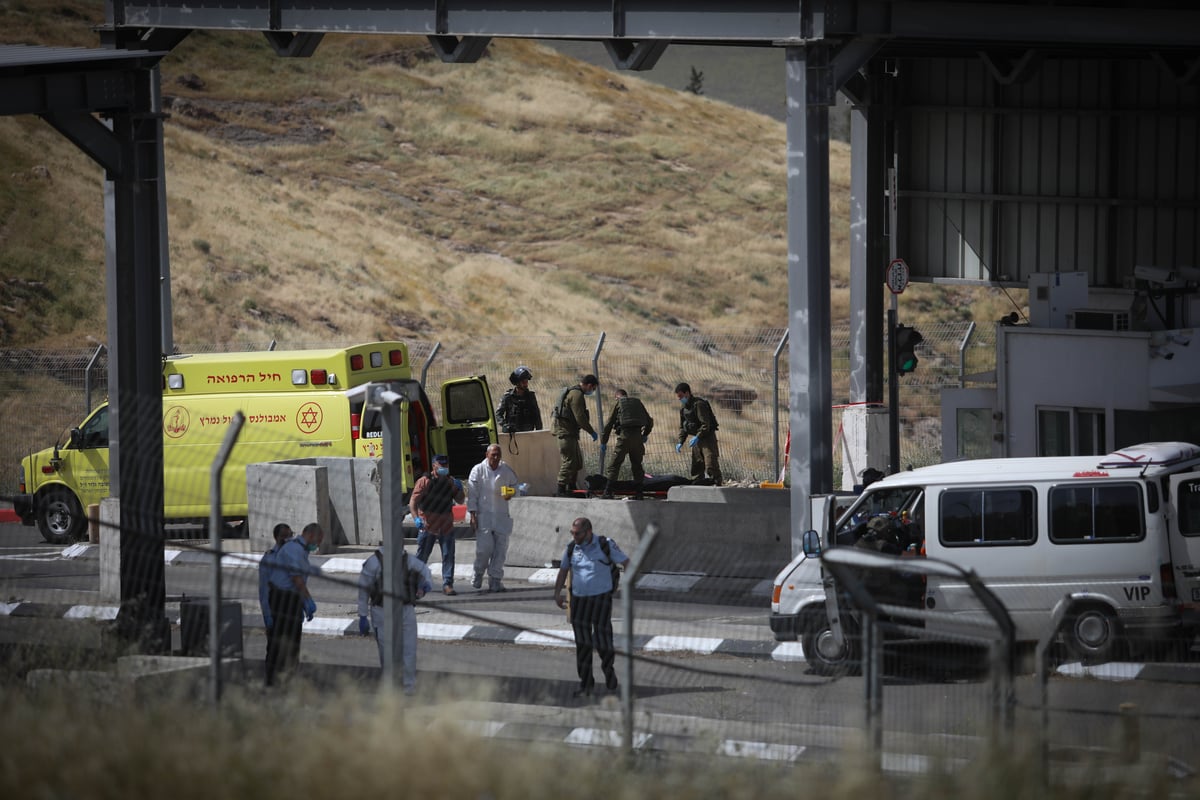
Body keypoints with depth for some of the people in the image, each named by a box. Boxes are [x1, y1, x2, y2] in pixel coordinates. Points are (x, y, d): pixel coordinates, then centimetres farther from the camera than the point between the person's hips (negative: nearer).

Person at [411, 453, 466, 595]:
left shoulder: (450, 482, 10)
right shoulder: (425, 481, -6)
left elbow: (460, 500, 16)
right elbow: (413, 501, -11)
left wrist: (459, 489, -5)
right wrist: (416, 518, -26)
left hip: (446, 526, 4)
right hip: (428, 525, -4)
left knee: (448, 555, -4)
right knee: (422, 556, 5)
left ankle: (447, 584, -2)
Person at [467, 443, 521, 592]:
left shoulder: (506, 470, 5)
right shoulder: (478, 470, -3)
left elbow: (514, 483, 22)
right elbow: (472, 494, -3)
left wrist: (511, 493, -2)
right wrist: (473, 515, -9)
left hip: (501, 515, 3)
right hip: (483, 515, -3)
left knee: (500, 549, -1)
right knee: (485, 546, -12)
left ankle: (495, 581, 8)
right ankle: (479, 573, 16)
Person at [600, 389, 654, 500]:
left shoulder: (617, 403, 8)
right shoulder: (637, 402, 21)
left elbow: (609, 424, 3)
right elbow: (649, 421, 22)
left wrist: (603, 441, 10)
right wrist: (645, 434, 37)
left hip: (624, 436, -4)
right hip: (638, 436, 4)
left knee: (614, 464, -4)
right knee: (637, 465, 15)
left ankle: (607, 493, -11)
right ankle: (638, 493, 13)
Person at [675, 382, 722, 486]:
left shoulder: (699, 404, -19)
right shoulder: (683, 407, 7)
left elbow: (705, 424, -23)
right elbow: (682, 426, 14)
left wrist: (697, 437, -31)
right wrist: (680, 442, 4)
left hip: (707, 435, -8)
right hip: (696, 437, 8)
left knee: (711, 463, -14)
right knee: (696, 465, 8)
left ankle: (717, 484, -13)